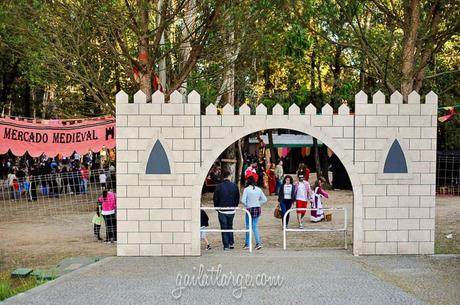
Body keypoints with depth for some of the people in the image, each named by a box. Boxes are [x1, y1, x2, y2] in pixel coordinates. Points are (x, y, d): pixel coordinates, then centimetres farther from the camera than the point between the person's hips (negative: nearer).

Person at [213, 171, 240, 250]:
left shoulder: (219, 186, -8)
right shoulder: (234, 186, -3)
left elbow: (215, 199, -3)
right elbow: (237, 198, 4)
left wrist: (217, 208, 11)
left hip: (222, 211, -2)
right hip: (231, 211, 2)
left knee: (224, 228, 4)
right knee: (230, 227, 19)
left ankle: (226, 246, 3)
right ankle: (231, 243, 18)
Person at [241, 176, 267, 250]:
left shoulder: (246, 189, -9)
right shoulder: (259, 189, 4)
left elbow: (243, 200, -15)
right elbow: (264, 199, 8)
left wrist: (246, 205, 4)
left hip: (250, 209, -4)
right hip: (258, 209, 4)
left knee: (248, 227, 9)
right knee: (255, 226, 9)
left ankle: (247, 244, 18)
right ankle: (258, 243, -4)